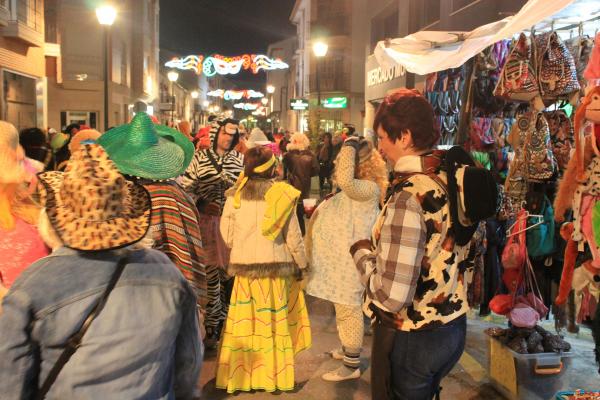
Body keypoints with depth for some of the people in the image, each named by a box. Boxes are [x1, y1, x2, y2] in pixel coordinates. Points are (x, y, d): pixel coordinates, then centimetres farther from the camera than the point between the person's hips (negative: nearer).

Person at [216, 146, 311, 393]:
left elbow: (227, 234, 2)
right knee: (273, 321, 9)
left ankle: (240, 374, 20)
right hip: (276, 264, -1)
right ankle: (273, 375, 21)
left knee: (245, 321, 9)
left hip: (244, 265, 1)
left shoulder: (235, 194, -4)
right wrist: (301, 264, 9)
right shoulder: (282, 194, -9)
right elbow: (293, 236, -4)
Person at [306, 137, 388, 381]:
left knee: (348, 311, 0)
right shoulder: (352, 191, 12)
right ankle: (348, 350, 39)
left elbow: (344, 180, -36)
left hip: (347, 261, -10)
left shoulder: (369, 188, -18)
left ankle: (352, 366, 11)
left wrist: (350, 146, -24)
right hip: (338, 260, 10)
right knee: (344, 310, 22)